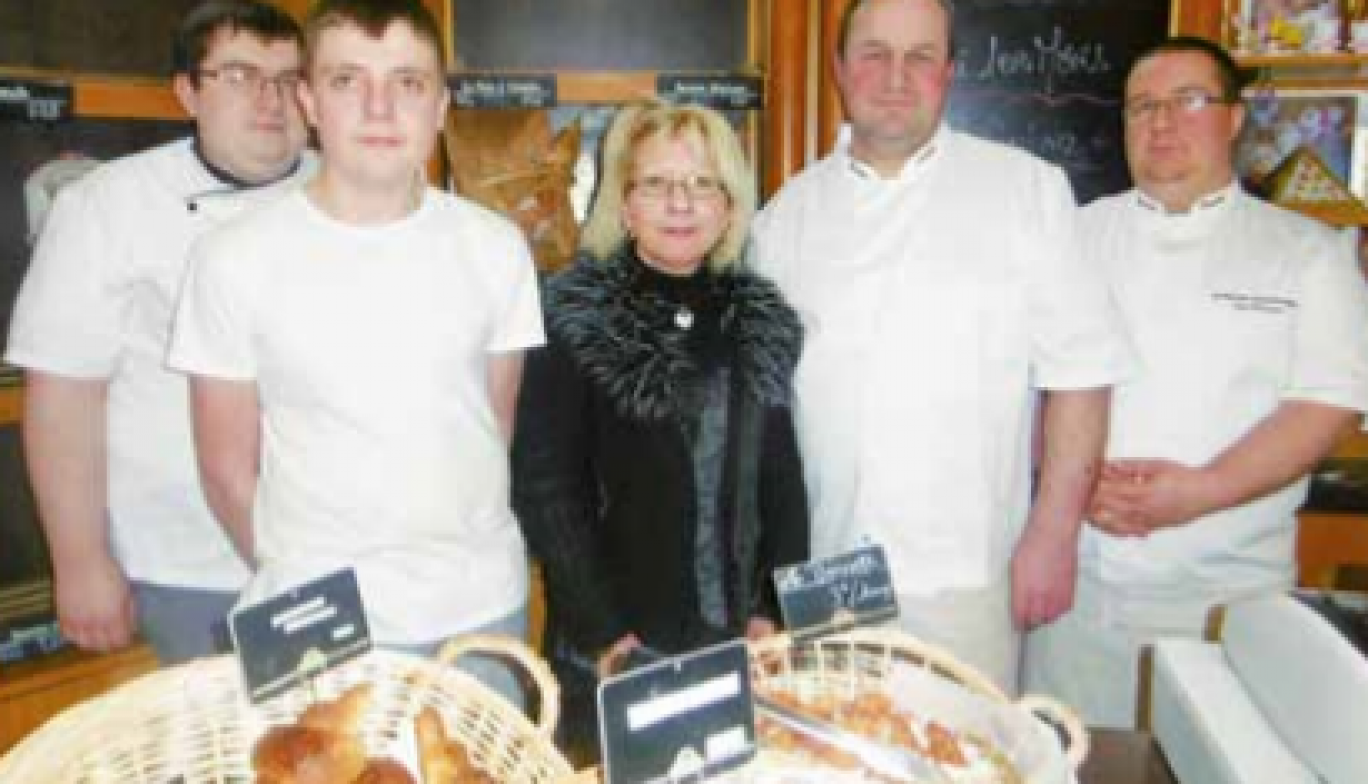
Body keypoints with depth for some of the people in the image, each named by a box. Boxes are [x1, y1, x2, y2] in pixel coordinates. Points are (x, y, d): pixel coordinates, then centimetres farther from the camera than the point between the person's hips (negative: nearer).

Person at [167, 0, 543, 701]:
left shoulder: (496, 247, -2)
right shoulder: (235, 258, -8)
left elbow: (498, 424, 7)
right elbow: (228, 465, 0)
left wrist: (459, 557, 9)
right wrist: (300, 587, 6)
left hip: (483, 608, 2)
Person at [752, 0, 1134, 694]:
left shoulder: (1026, 188, 0)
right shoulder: (788, 212, 8)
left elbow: (1078, 367, -2)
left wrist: (1052, 533, -6)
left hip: (966, 575, -2)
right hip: (815, 572, 3)